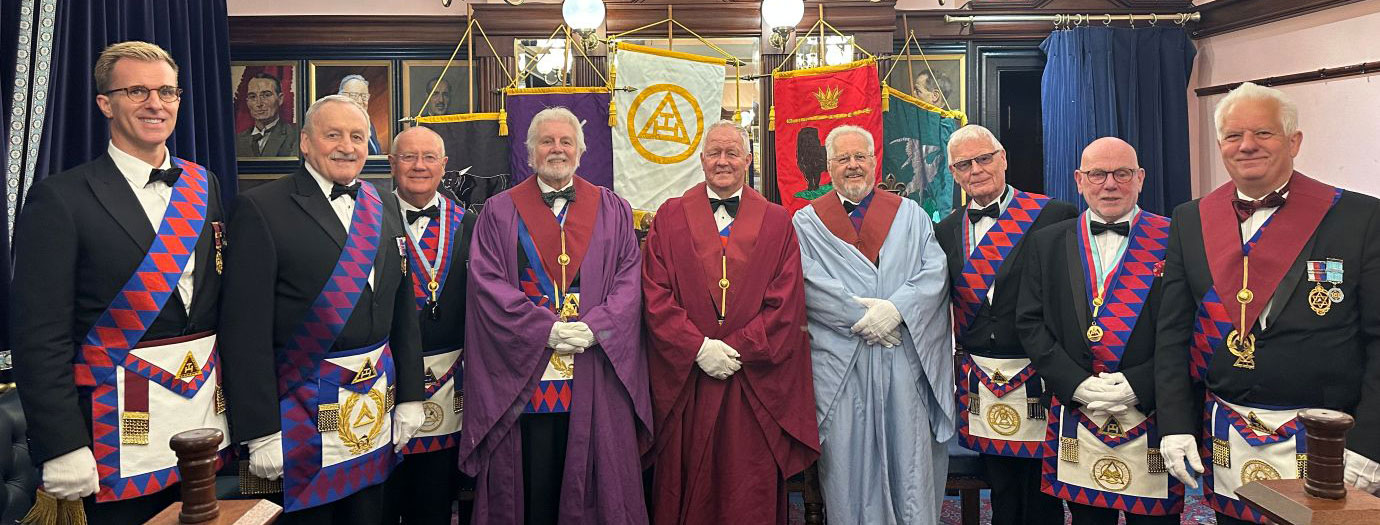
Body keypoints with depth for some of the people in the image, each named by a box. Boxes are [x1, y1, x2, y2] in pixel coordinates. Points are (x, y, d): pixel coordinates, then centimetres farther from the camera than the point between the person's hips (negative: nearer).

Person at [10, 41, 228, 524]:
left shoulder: (205, 185, 8)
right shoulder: (60, 199, -8)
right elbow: (39, 336, -10)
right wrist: (62, 449, -13)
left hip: (207, 424, 5)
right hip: (118, 437, -4)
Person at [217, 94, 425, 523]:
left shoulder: (384, 208, 7)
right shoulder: (261, 209, -10)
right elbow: (246, 328, -13)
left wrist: (409, 396, 9)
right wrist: (260, 432, -15)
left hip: (377, 404, 5)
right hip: (303, 408, -5)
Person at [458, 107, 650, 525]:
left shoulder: (612, 211, 11)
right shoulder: (500, 213, 7)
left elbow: (629, 279, 3)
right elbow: (488, 284, -3)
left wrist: (594, 328, -13)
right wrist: (547, 330, -14)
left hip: (596, 378, 1)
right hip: (523, 375, -1)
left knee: (595, 475, 5)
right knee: (532, 486, 4)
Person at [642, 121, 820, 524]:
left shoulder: (777, 222, 7)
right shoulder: (670, 217, 7)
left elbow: (786, 303, -1)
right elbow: (656, 295, -1)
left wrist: (738, 348, -11)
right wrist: (698, 347, -12)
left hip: (755, 385, 0)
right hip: (685, 381, 0)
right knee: (688, 490, 7)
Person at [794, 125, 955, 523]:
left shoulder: (910, 215, 12)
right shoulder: (806, 222, 7)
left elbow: (935, 271, 1)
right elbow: (808, 282, -6)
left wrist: (896, 308, -14)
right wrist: (861, 316, -13)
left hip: (905, 359, 1)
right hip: (839, 362, -1)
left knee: (910, 457, 3)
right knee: (847, 463, 3)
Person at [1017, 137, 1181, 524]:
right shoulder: (1047, 243, 7)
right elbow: (1030, 322, 3)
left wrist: (1138, 385, -15)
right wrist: (1077, 384, -9)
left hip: (1154, 416, -2)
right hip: (1077, 421, 2)